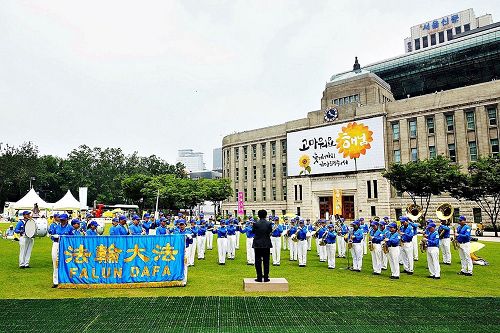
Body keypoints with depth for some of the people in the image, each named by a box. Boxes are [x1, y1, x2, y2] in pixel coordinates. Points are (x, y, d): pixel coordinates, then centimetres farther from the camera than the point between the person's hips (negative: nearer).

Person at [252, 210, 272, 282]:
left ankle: (259, 278, 7)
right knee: (266, 261, 8)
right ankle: (266, 277, 9)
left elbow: (253, 231, 2)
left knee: (258, 261, 6)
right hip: (267, 244, 1)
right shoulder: (269, 224, -7)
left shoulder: (255, 224, -9)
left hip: (257, 244, -1)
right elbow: (270, 232, -2)